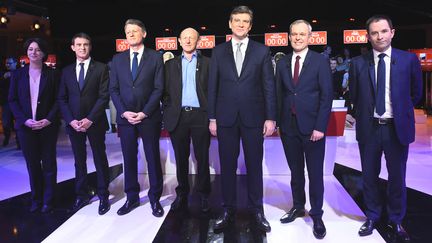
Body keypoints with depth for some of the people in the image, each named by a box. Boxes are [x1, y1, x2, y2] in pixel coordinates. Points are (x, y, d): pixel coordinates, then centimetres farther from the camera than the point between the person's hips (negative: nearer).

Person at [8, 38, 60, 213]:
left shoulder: (52, 74, 0)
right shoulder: (18, 74, 6)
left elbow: (58, 100, -2)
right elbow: (12, 100, 4)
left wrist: (48, 120, -14)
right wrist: (25, 120, -9)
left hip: (47, 125, -2)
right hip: (26, 126, 2)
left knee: (49, 164, 5)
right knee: (32, 164, 8)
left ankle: (48, 200, 16)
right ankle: (36, 199, 20)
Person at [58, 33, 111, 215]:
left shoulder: (101, 68, -1)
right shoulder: (66, 71, 11)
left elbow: (104, 96, -7)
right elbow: (62, 99, 8)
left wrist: (90, 119, -14)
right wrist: (71, 120, -6)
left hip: (95, 123, -3)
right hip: (73, 123, 4)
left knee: (100, 159, 4)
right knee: (79, 160, 11)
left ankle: (103, 196, 13)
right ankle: (82, 195, 23)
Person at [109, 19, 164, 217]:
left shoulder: (155, 57, 2)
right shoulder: (117, 59, 11)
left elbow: (158, 88, -5)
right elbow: (113, 89, 7)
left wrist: (144, 113, -12)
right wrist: (124, 112, -7)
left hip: (149, 117, -3)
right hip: (125, 117, 3)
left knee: (153, 158, 4)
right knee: (129, 158, 9)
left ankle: (155, 198, 17)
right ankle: (132, 198, 22)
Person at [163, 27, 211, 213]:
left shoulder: (207, 63, 7)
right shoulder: (171, 64, 13)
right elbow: (165, 91, 11)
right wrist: (168, 112, 0)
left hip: (200, 116, -2)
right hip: (178, 116, 2)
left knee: (202, 157, 5)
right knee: (181, 158, 9)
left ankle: (203, 195, 18)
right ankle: (182, 194, 22)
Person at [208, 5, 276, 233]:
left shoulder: (262, 50, 4)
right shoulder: (218, 51, 7)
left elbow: (269, 86, 1)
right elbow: (213, 86, 6)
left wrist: (270, 118, -4)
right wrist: (212, 117, 1)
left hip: (253, 117, -1)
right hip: (226, 117, 1)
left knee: (254, 165, 8)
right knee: (227, 165, 8)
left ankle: (257, 210, 22)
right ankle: (228, 209, 22)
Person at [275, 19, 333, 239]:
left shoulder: (320, 61, -2)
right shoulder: (282, 63, 9)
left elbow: (327, 95, -6)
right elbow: (279, 95, 9)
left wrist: (320, 127, -13)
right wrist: (278, 122, 2)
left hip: (312, 126, -3)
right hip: (288, 126, 3)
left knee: (315, 173, 6)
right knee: (295, 171, 14)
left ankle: (316, 215, 20)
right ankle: (298, 207, 32)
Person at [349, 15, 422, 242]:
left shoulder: (409, 59, -3)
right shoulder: (358, 63, -2)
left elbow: (416, 93, 9)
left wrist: (400, 111, 15)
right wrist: (365, 113, 10)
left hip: (397, 128, 0)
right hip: (368, 128, 1)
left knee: (397, 177, 12)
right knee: (369, 176, 12)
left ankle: (396, 220, 33)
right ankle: (372, 217, 33)